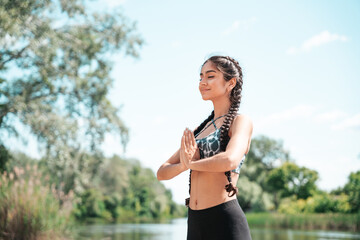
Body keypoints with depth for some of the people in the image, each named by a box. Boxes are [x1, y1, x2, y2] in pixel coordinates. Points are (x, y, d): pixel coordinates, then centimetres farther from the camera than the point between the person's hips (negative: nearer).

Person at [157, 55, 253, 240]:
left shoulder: (241, 121, -2)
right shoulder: (200, 129, 16)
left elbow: (230, 161, -24)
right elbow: (162, 173, 14)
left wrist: (192, 163, -6)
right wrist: (184, 165, -8)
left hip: (225, 222, -7)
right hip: (195, 222, 7)